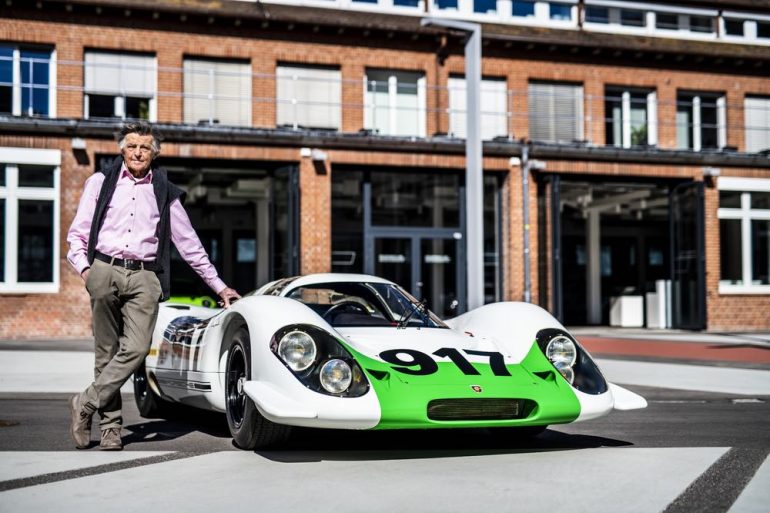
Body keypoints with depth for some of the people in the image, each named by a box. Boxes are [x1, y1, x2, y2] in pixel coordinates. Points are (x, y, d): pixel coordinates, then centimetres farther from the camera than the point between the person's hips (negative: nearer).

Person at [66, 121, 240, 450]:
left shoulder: (164, 192, 17)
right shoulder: (101, 182, 14)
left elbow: (189, 243, 20)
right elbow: (77, 232, 13)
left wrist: (219, 286, 19)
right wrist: (84, 268, -5)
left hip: (144, 277, 1)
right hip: (105, 271, 0)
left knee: (137, 349, -17)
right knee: (107, 353, 0)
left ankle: (86, 403, -5)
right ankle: (110, 426, 6)